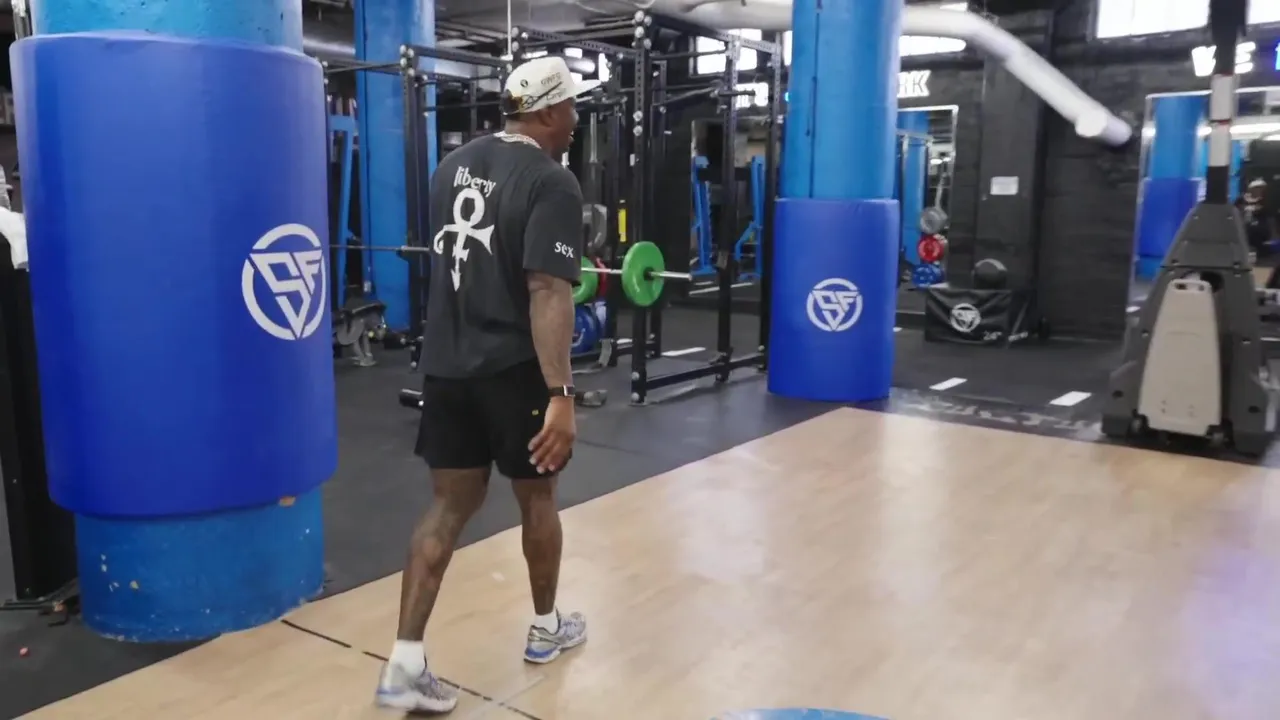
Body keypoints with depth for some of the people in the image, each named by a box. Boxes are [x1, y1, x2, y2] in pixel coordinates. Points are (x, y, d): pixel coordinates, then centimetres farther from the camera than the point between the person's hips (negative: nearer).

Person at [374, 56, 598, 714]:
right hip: (512, 368, -6)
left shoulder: (454, 164, 11)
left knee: (451, 506, 10)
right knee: (537, 496, 14)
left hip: (446, 365, 6)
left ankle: (405, 664, 5)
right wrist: (560, 396, -28)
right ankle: (546, 628, 34)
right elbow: (547, 293, -24)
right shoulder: (552, 183, -13)